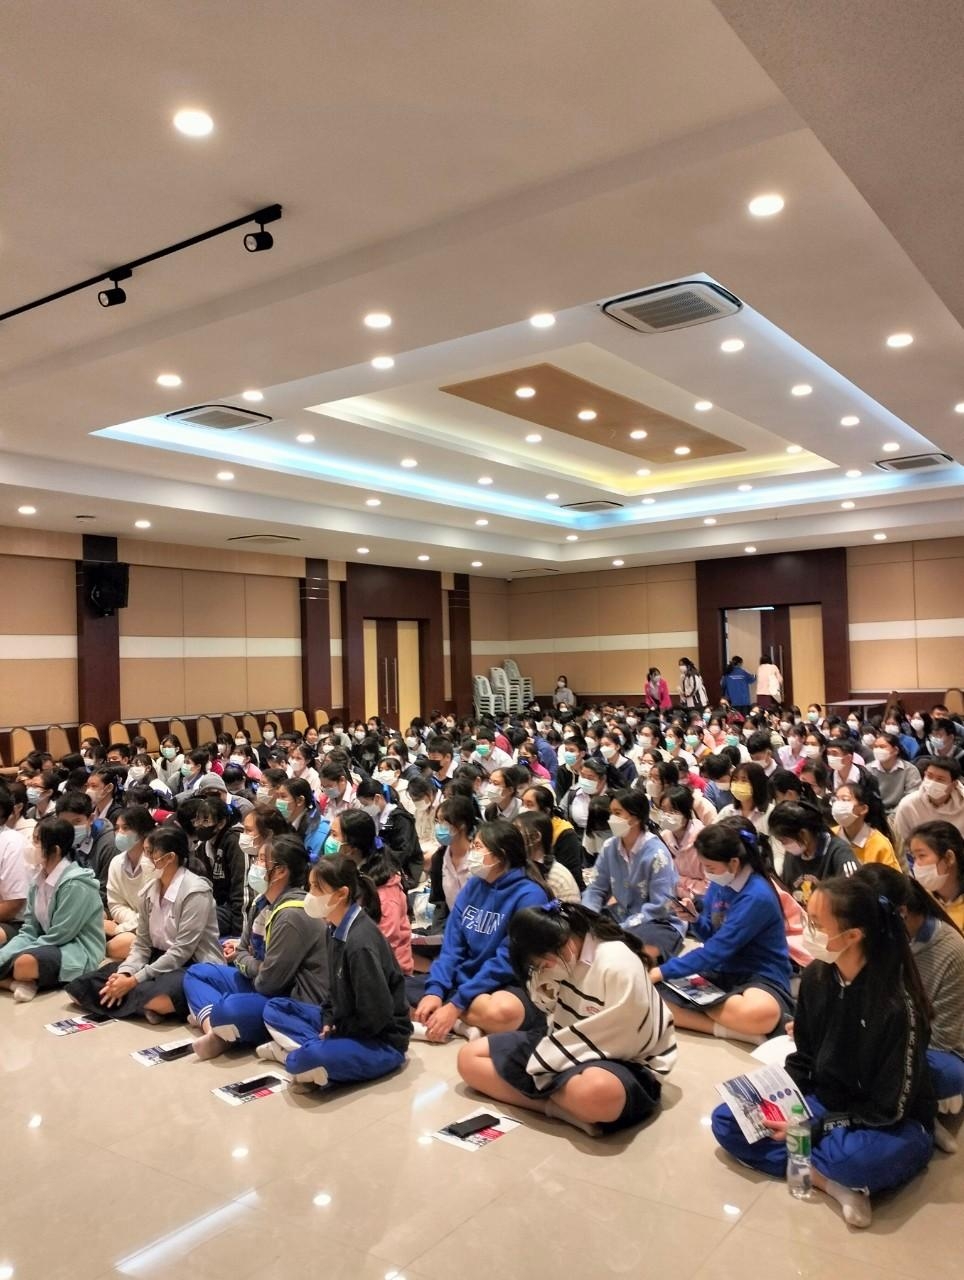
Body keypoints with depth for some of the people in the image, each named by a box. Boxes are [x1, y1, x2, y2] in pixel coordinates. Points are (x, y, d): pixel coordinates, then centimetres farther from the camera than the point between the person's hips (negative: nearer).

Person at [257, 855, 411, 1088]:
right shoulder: (335, 929, 2)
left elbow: (375, 1016, -24)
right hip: (345, 1024, 9)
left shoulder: (360, 943, -26)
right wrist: (329, 1022, -1)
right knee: (275, 1008, 11)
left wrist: (334, 1028, -10)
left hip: (382, 1040, -9)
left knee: (309, 1059, -34)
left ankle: (297, 1053, -3)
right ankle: (314, 1051, -7)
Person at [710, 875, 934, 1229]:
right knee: (726, 1121, -10)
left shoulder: (897, 1006, -27)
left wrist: (810, 1129, -20)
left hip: (892, 1125, -7)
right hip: (825, 1104, 7)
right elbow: (803, 1058, 6)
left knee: (856, 1159, -42)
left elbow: (887, 1111, -20)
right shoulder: (815, 976, -7)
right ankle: (831, 1181, -17)